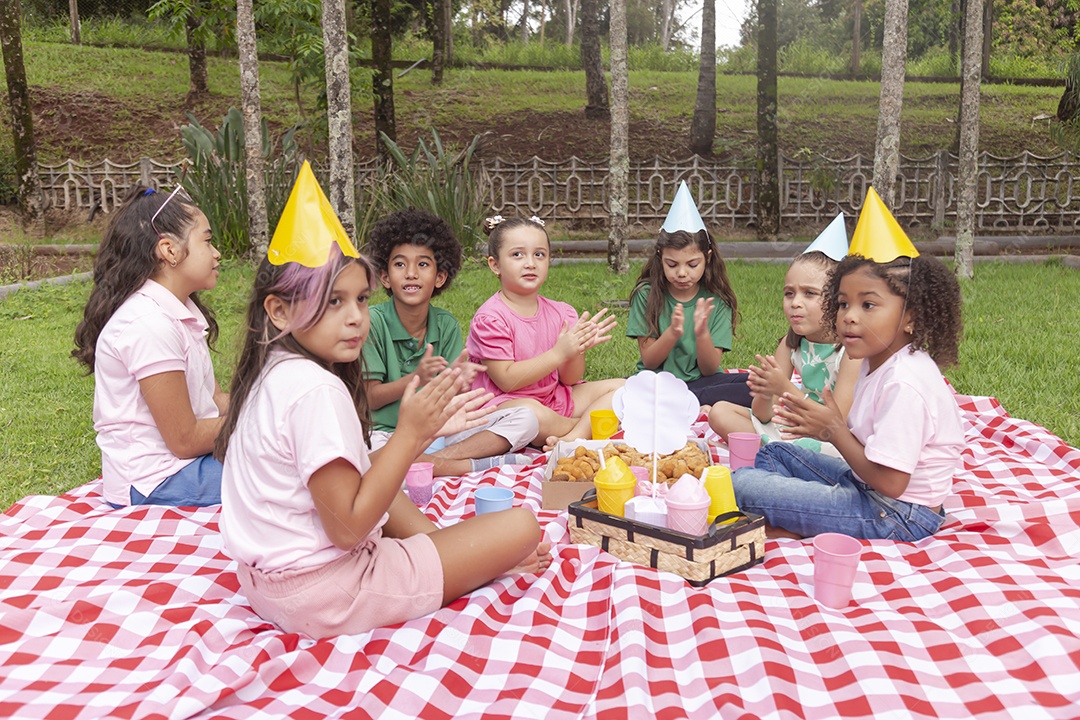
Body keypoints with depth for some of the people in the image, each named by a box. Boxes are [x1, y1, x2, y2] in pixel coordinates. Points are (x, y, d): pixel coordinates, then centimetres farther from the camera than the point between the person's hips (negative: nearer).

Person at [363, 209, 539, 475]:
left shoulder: (447, 325, 5)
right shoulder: (373, 321, -6)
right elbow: (370, 398, -8)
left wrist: (455, 381, -24)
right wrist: (415, 379, -25)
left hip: (440, 431, 4)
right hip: (388, 433, -4)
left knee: (526, 419, -9)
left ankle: (435, 460, -25)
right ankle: (477, 464, -27)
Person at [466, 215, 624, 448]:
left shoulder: (561, 313, 4)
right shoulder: (491, 318, -13)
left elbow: (569, 379, 4)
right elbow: (506, 380, -20)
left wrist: (578, 351, -18)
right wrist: (559, 353, -24)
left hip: (553, 399, 7)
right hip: (503, 404, -7)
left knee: (620, 387, 0)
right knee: (529, 413, -40)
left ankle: (572, 439, -24)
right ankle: (591, 425, -7)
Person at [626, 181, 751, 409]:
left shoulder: (716, 301, -1)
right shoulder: (647, 294, -2)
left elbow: (709, 370, -3)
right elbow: (649, 361, -4)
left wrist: (702, 334, -23)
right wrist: (673, 333, -23)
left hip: (699, 382, 2)